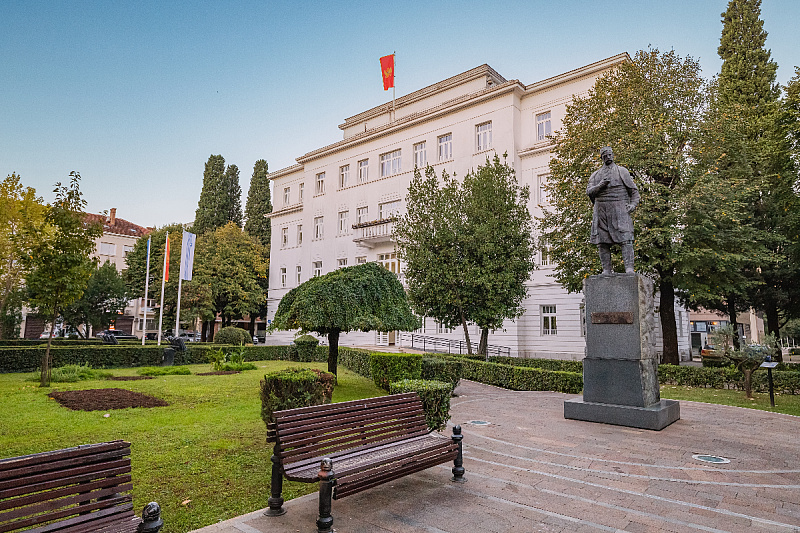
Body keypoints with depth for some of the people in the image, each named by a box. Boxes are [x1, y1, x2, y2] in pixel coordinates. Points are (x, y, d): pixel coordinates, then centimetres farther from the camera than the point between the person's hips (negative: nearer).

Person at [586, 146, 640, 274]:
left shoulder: (622, 171, 11)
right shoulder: (595, 174, 19)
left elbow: (634, 190, 10)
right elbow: (589, 192, 8)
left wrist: (633, 204, -5)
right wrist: (600, 185, -9)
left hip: (619, 209, -3)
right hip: (600, 210, 3)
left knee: (625, 238, -13)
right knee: (602, 242, 0)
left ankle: (629, 268, -14)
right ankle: (606, 270, 7)